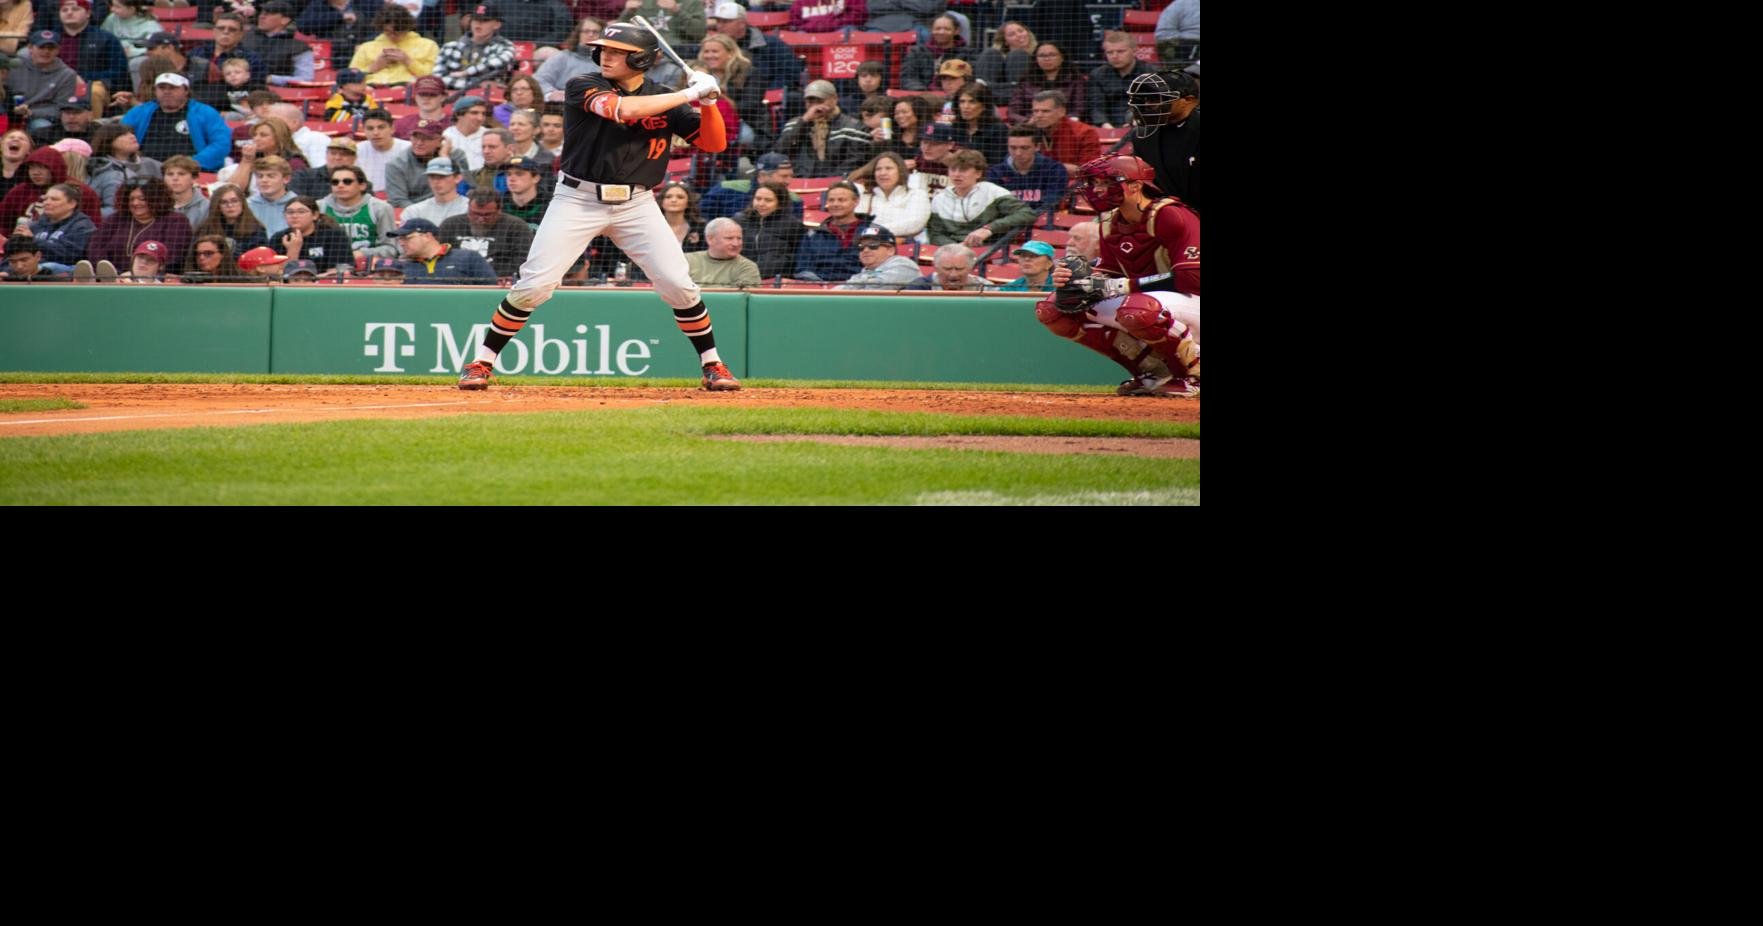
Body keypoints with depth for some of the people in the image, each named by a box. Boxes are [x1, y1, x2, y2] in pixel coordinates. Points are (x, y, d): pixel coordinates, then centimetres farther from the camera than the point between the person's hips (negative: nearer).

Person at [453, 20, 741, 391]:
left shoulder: (664, 100, 3)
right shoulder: (583, 87, -8)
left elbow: (714, 143, 4)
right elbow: (622, 109, -27)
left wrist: (708, 102, -15)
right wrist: (689, 95, -23)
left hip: (637, 204, 3)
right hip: (578, 200, -3)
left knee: (678, 284, -6)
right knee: (534, 284, -9)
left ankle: (713, 366, 10)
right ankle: (481, 362, 5)